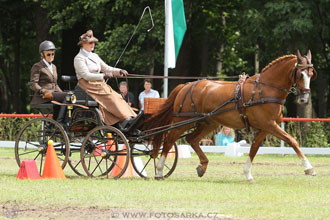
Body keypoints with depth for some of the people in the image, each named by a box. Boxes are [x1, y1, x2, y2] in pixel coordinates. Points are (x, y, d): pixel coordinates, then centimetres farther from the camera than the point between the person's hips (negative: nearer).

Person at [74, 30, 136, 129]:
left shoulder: (94, 56, 23)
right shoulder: (79, 58, -4)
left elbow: (106, 68, 20)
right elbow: (86, 75, -14)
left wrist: (119, 71, 2)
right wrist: (103, 76, -23)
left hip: (99, 84, 8)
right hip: (88, 86, -8)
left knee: (117, 97, -16)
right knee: (110, 98, -27)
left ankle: (131, 118, -29)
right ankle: (124, 119, -37)